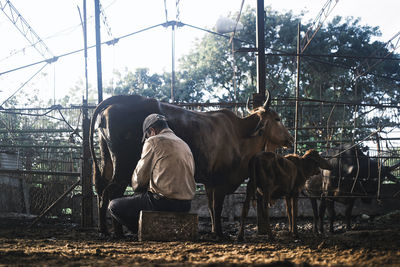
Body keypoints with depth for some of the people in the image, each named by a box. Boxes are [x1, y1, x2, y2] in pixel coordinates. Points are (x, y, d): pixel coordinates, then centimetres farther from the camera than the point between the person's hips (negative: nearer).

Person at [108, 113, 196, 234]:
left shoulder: (153, 142, -5)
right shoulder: (184, 144, 18)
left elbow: (140, 176, -2)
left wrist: (136, 187, 23)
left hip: (164, 203, -8)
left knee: (113, 206, 5)